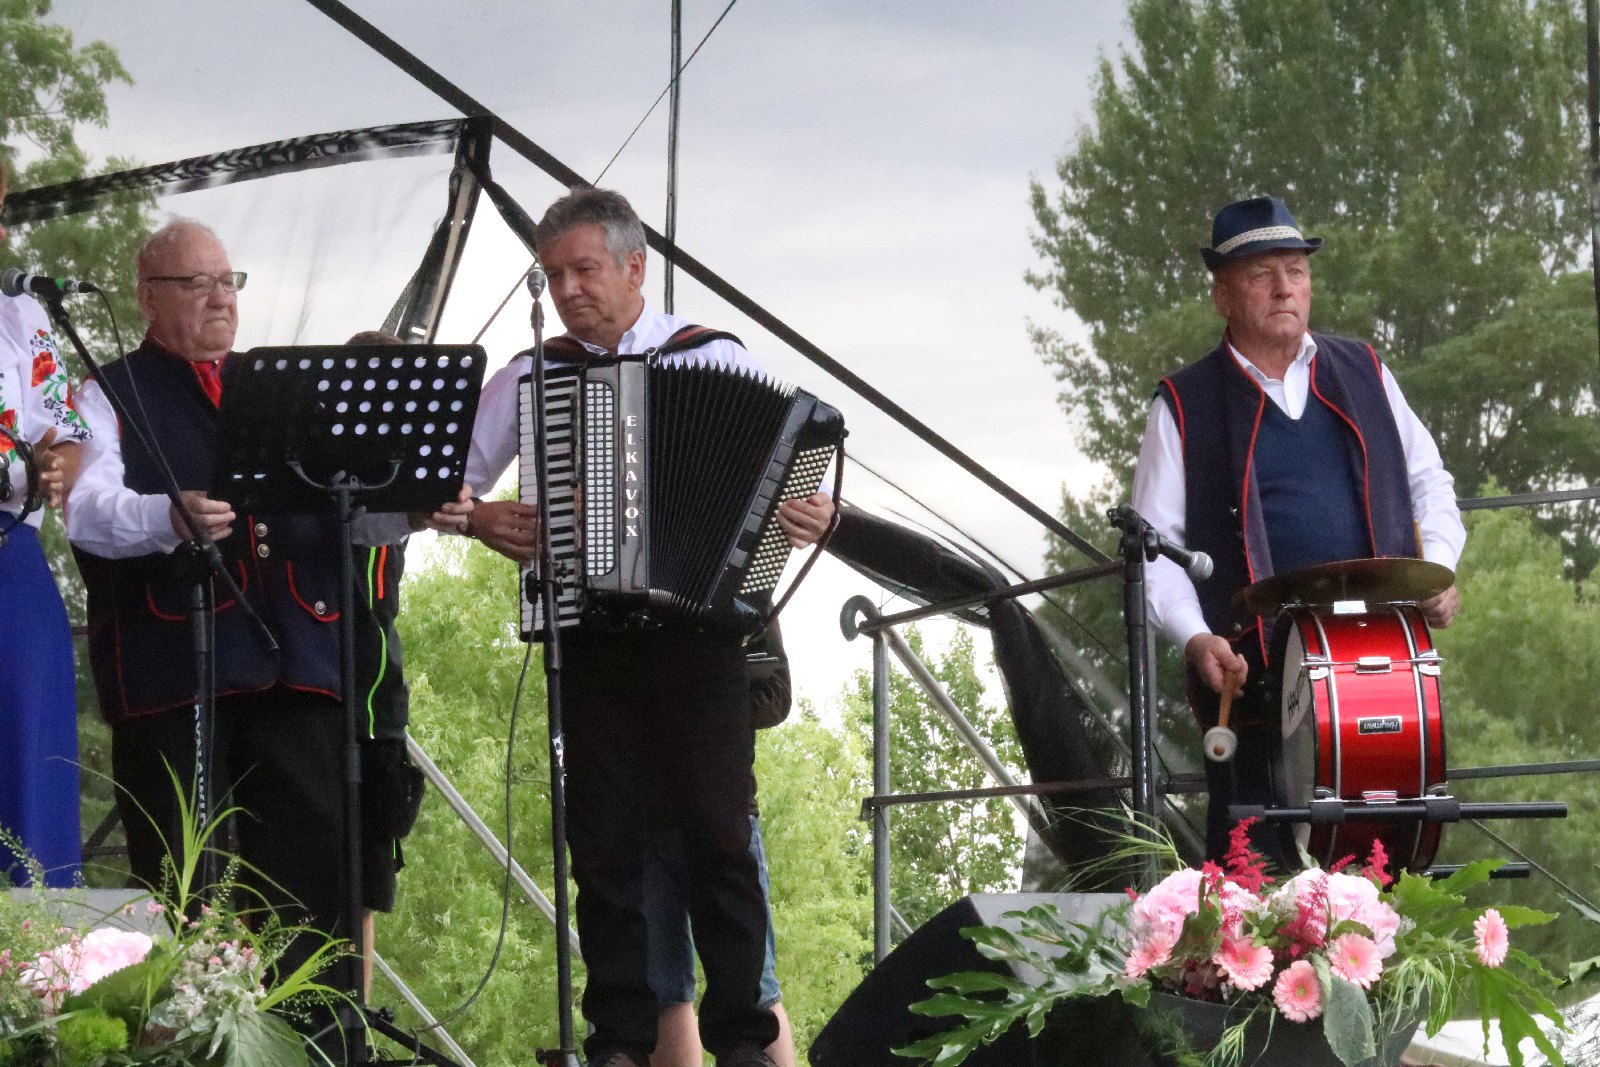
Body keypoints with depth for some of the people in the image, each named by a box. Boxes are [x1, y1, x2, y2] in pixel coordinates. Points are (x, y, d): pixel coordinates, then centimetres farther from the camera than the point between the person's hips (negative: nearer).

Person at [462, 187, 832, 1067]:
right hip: (590, 638, 2)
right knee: (604, 841, 2)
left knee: (719, 831, -3)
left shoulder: (715, 359, 5)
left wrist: (813, 514, -15)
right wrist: (478, 518, -6)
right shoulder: (530, 378, 10)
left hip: (700, 626, -2)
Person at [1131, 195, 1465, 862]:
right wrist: (1195, 637, -14)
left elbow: (1427, 481, 20)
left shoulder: (1364, 374, 14)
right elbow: (1155, 545, 1)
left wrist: (1435, 568, 2)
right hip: (1253, 675, -3)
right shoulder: (1184, 407, 4)